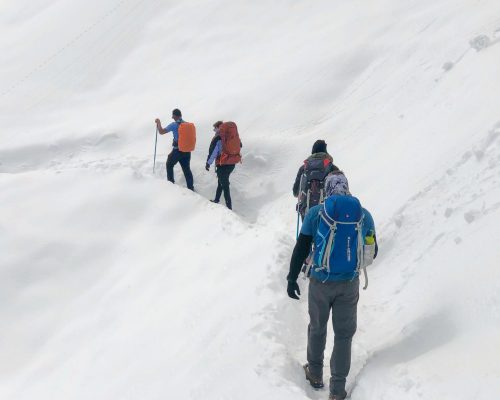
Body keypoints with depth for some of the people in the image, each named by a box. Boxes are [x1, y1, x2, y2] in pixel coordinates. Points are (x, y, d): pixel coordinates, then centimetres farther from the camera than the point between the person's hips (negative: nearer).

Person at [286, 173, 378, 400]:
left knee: (317, 328, 21)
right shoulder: (364, 215, -2)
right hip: (350, 284, 1)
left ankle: (315, 373, 38)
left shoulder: (316, 213, -7)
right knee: (344, 334, 12)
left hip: (320, 282, 0)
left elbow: (301, 249, -7)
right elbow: (372, 252, 9)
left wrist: (292, 279, 2)